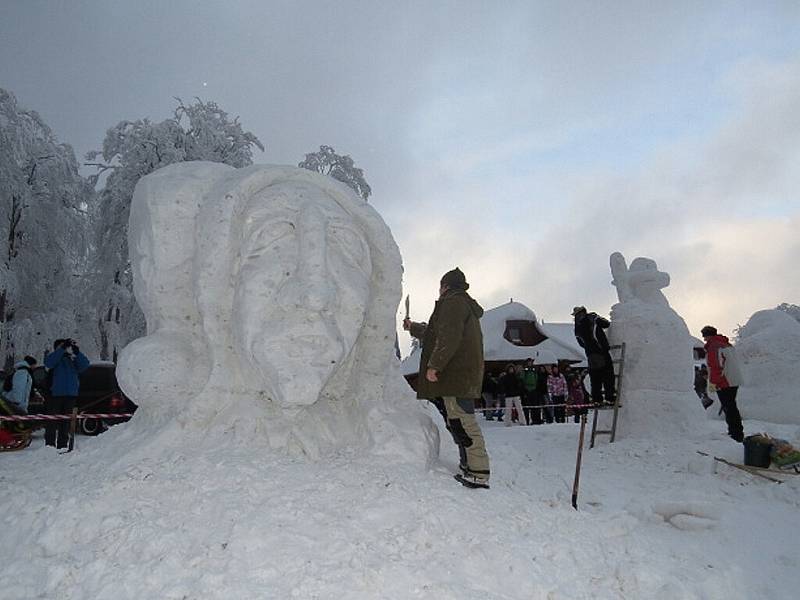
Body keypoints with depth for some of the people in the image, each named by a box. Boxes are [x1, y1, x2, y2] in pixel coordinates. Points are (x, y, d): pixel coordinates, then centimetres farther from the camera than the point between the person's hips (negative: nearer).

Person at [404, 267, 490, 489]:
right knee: (458, 422, 14)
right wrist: (413, 328, 53)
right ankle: (470, 469, 17)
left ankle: (479, 473, -14)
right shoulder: (465, 304, 28)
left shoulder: (453, 302, -5)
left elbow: (448, 336, -20)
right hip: (464, 375, 11)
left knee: (461, 422, -13)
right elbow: (434, 332, 41)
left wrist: (434, 365, -20)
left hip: (456, 375, -11)